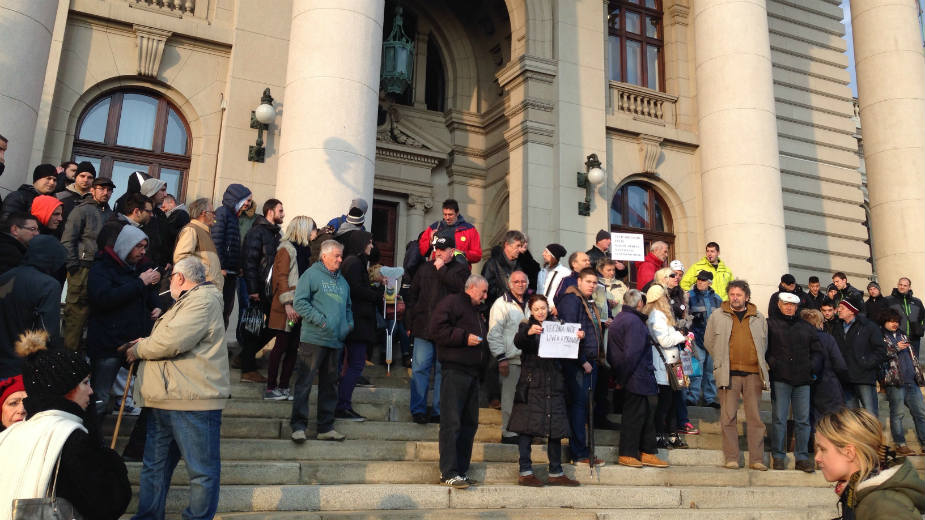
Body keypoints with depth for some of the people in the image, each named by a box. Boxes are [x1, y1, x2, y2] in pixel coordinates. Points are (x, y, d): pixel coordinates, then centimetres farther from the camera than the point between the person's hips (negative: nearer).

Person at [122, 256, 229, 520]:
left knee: (201, 469, -2)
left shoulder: (203, 299, -11)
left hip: (193, 401, -11)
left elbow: (173, 340, -22)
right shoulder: (185, 302, 25)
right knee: (154, 466, 15)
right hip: (165, 400, 11)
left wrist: (139, 349, -5)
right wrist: (143, 343, 16)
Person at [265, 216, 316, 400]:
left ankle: (283, 387, 14)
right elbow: (282, 277, -14)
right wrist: (287, 304, -21)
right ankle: (270, 388, 3)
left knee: (293, 347, 7)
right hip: (287, 308, -8)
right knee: (282, 345, -4)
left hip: (299, 306, 8)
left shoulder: (304, 249, 18)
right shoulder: (287, 249, -7)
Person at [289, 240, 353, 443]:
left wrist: (349, 324, 10)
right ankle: (298, 426, 1)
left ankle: (326, 427, 19)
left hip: (335, 341, 7)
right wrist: (319, 320, -17)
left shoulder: (342, 281, 20)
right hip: (313, 338, -7)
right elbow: (299, 302, -11)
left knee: (329, 384, 11)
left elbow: (348, 307, 28)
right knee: (304, 382, -5)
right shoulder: (311, 275, -3)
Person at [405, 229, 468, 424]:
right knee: (419, 368, 0)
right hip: (423, 327, 2)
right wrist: (409, 323, 10)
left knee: (442, 370, 5)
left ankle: (438, 411, 14)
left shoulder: (460, 269, 6)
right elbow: (412, 296, 16)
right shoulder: (425, 268, 14)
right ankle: (418, 409, 8)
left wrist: (442, 269, -10)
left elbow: (460, 286, -16)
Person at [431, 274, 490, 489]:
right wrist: (464, 337, -17)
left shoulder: (477, 312, 26)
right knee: (452, 423, -9)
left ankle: (461, 470, 16)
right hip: (454, 370, -9)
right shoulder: (451, 302, -2)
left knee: (469, 423, 9)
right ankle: (448, 473, -7)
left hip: (472, 372, 9)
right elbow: (437, 329, -15)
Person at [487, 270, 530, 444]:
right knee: (510, 398, -3)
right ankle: (508, 432, 6)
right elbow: (494, 333, -7)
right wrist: (501, 357, -13)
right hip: (511, 358, -6)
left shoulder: (529, 304, 18)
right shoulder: (502, 304, -2)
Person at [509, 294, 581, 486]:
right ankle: (525, 472, 1)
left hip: (554, 384, 4)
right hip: (532, 384, -4)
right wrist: (528, 332, -36)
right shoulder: (526, 326, 6)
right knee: (527, 427, -4)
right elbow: (518, 343, -15)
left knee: (556, 428, 5)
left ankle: (556, 473, 13)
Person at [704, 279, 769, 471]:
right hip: (729, 373, -1)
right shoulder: (717, 316, 7)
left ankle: (756, 459, 9)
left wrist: (759, 363, 11)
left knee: (755, 417, 3)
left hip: (753, 372, 2)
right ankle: (731, 458, 6)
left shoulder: (759, 317, 12)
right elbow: (709, 342, 12)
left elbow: (764, 343, 20)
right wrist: (722, 362, 8)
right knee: (728, 417, -1)